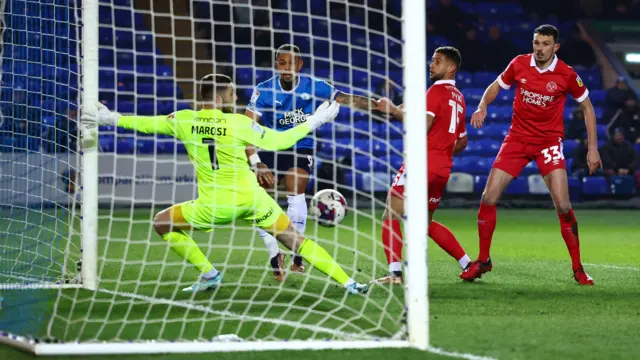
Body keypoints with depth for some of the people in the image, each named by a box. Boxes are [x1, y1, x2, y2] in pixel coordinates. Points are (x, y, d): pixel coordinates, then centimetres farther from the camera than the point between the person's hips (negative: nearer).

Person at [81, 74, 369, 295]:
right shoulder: (239, 123, -7)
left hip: (215, 205, -1)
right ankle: (348, 283, 3)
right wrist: (313, 122, 7)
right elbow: (278, 141, -2)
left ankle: (208, 274, 15)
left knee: (162, 223, 18)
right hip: (251, 197, 1)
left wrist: (111, 119, 22)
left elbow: (147, 124, 9)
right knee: (295, 239, 8)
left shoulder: (184, 120, -2)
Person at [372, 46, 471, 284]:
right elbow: (462, 142, 26)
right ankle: (468, 263, 22)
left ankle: (395, 273, -21)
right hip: (443, 168, 9)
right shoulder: (459, 98, 18)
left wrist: (393, 110, -14)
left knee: (390, 218, -8)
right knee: (426, 223, 24)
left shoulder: (437, 90, -8)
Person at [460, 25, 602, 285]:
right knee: (488, 198, -5)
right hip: (517, 138, 2)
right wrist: (482, 106, -9)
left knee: (563, 206, -15)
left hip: (549, 141, -2)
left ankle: (578, 268, -1)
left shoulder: (566, 75, -10)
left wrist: (593, 148, -2)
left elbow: (587, 107, 2)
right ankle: (483, 260, 13)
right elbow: (496, 86, 12)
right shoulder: (519, 64, -5)